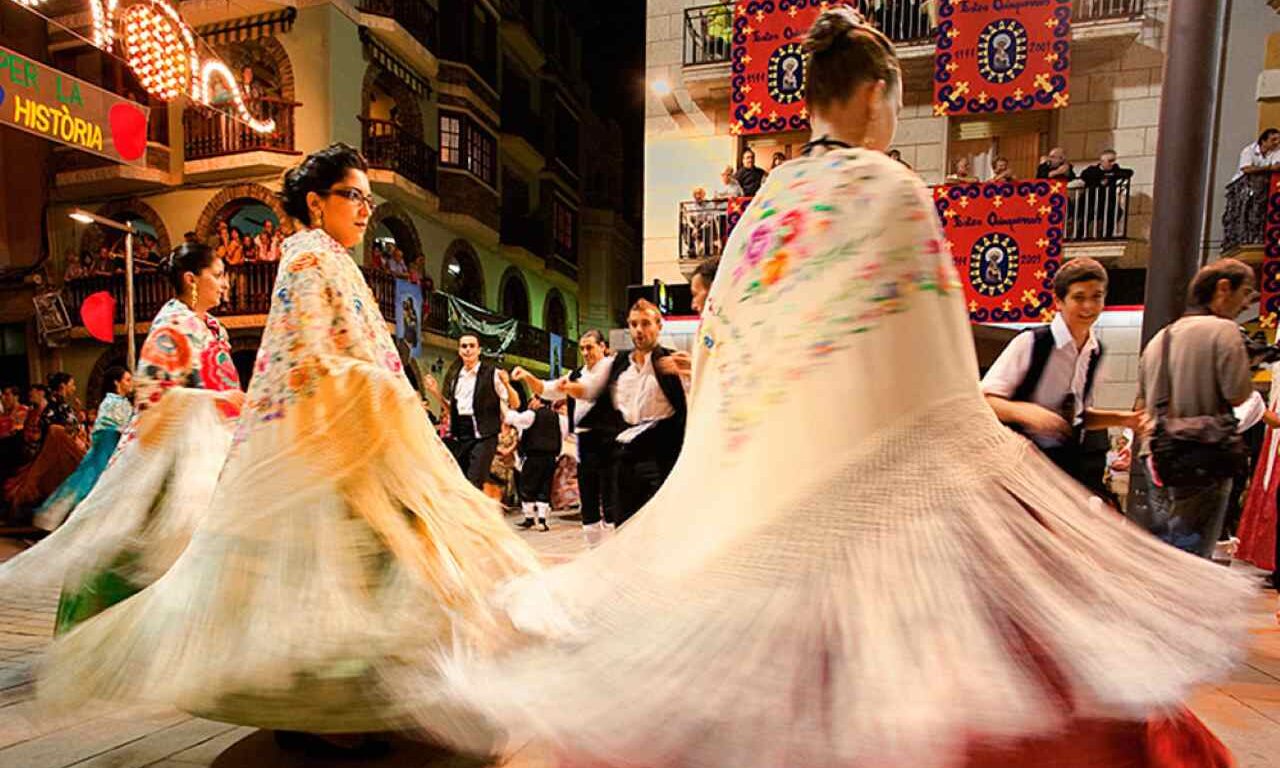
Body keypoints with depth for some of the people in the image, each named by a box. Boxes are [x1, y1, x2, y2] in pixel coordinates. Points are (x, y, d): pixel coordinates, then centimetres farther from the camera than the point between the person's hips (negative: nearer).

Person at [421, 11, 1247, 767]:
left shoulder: (766, 203, 9)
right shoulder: (892, 191, -8)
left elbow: (726, 341, 12)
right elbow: (928, 362, -11)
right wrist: (993, 418, 5)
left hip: (758, 468, 7)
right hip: (868, 468, -6)